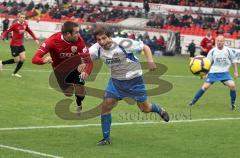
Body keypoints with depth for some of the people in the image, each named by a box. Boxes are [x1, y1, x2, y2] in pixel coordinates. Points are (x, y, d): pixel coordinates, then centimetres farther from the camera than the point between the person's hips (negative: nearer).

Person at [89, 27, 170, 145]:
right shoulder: (97, 48, -12)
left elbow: (145, 47, -15)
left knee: (145, 108, 4)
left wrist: (150, 61, -31)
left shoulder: (122, 43, -24)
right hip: (116, 80, 3)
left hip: (134, 79, -3)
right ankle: (106, 138, 3)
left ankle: (159, 110, 41)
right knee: (105, 105, -11)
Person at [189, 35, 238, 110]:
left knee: (232, 85, -20)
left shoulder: (228, 50, -4)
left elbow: (234, 61, 8)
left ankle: (233, 104, 0)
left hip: (224, 73, 0)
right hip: (213, 72, 0)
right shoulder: (212, 51, -5)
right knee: (205, 87, -10)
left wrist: (236, 72, 7)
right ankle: (193, 101, 4)